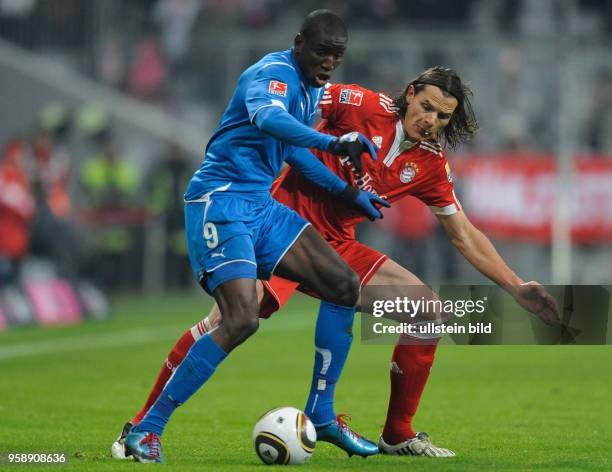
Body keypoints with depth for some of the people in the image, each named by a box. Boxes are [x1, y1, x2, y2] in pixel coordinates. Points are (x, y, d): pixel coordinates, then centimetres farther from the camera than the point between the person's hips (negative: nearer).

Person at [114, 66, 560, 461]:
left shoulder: (431, 166, 5)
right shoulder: (363, 106, -11)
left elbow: (465, 237, 13)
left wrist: (518, 287, 9)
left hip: (338, 247, 7)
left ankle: (398, 435, 11)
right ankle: (142, 425, -23)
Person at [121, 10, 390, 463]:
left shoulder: (314, 88, 16)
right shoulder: (274, 72, -14)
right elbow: (269, 119, -37)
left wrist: (348, 192, 26)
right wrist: (333, 142, -50)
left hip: (260, 205, 10)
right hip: (220, 201, -10)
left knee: (345, 285, 3)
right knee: (242, 319, -22)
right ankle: (147, 430, -15)